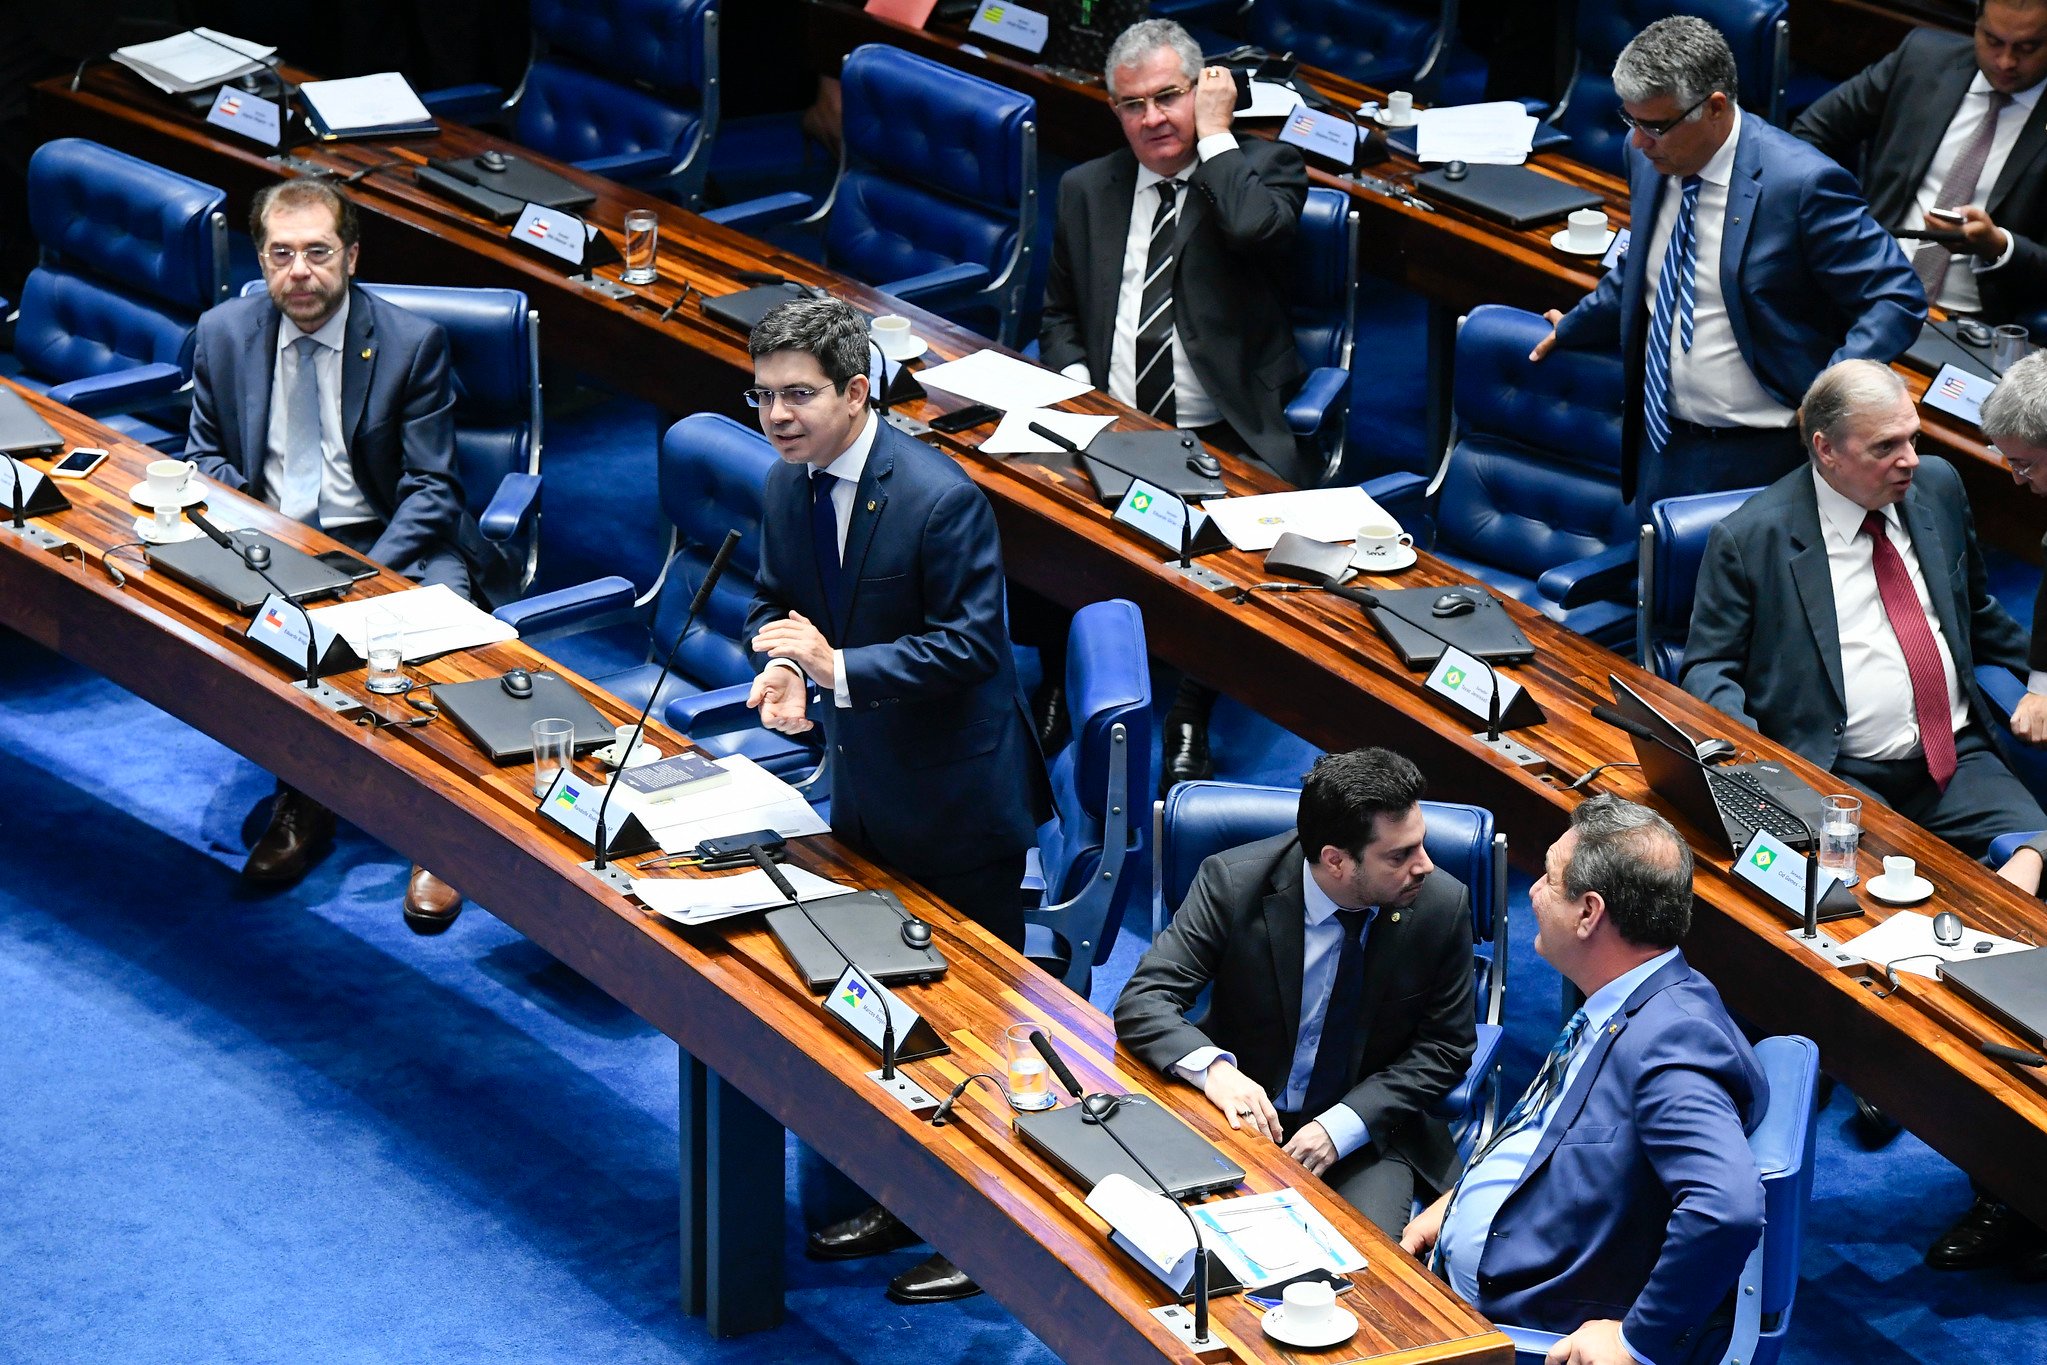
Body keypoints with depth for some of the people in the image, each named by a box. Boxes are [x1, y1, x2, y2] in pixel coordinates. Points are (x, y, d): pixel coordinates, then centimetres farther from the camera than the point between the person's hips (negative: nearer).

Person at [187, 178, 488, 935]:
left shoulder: (412, 343, -7)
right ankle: (303, 798, -8)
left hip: (385, 540, -3)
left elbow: (430, 489, -8)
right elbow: (206, 454, 13)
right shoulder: (223, 332, 2)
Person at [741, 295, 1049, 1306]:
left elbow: (973, 643, -24)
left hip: (957, 802, -8)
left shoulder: (939, 499, -25)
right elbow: (775, 603, 10)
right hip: (863, 789, 8)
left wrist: (838, 668, -31)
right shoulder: (787, 486, -1)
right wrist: (778, 670, -12)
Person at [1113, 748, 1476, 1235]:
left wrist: (1343, 1126, -16)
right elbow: (1145, 1000, -15)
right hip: (1244, 1114, 0)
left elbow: (1444, 1047, -2)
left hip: (1364, 1133, 0)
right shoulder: (1233, 883, -15)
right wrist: (1213, 1067, -37)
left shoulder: (1442, 904, -11)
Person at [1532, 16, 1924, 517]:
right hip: (1661, 442, 7)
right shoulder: (1649, 159, 0)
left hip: (1756, 457, -6)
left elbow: (1898, 301, -18)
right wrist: (1571, 328, 23)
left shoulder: (1801, 183, -21)